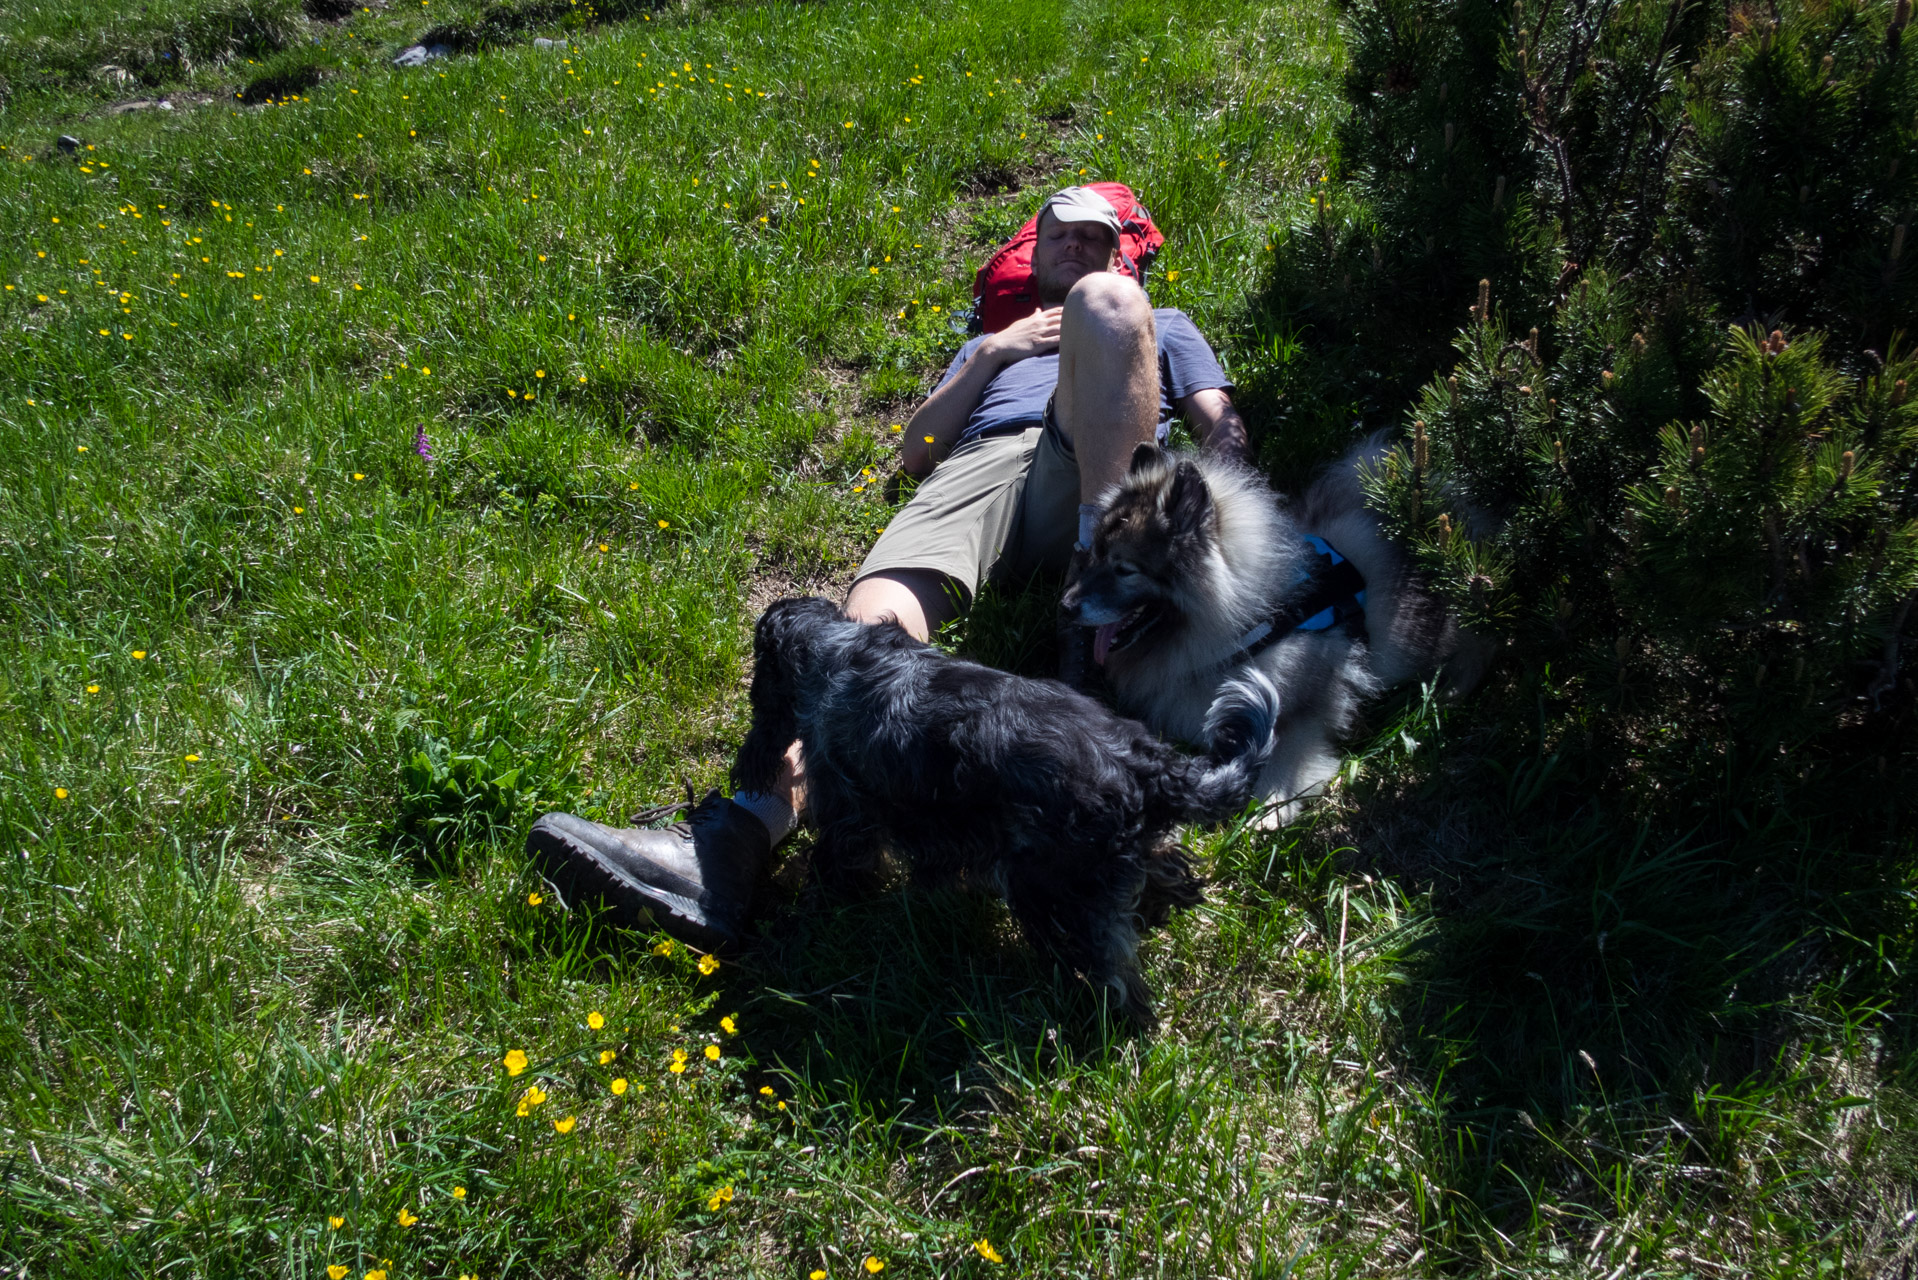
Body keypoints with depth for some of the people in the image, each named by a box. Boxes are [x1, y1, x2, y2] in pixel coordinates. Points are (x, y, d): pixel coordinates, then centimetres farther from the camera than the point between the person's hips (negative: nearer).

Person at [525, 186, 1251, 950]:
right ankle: (733, 842, -54)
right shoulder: (992, 341, 42)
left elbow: (1223, 427, 21)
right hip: (976, 465, 2)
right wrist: (992, 354, 16)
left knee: (1104, 302, -31)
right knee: (875, 614, -32)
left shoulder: (1164, 325, 39)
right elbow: (915, 452, 28)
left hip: (1098, 469, -1)